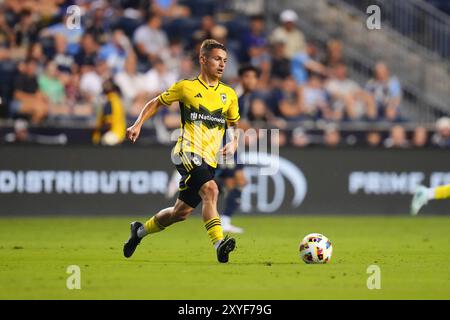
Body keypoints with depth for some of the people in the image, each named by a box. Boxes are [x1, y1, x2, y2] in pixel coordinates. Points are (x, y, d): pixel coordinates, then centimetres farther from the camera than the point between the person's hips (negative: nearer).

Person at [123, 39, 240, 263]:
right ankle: (219, 244, -40)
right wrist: (138, 124, 0)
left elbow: (234, 125, 25)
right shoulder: (186, 87, 2)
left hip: (209, 161, 5)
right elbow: (156, 103, 14)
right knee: (210, 190, -31)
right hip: (187, 152, -5)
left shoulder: (229, 95, 13)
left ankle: (140, 230, 35)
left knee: (181, 212, 11)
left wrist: (233, 143, 4)